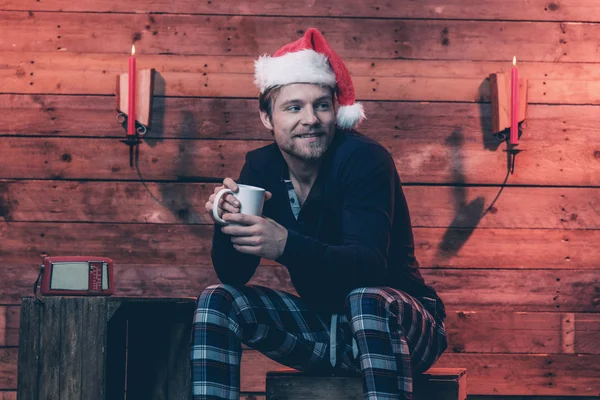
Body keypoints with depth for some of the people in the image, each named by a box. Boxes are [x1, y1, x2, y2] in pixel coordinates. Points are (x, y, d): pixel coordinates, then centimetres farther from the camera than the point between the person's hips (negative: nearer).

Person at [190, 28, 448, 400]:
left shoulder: (364, 158, -19)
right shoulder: (261, 167, -3)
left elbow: (369, 264, -32)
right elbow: (233, 275, -6)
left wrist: (286, 245, -47)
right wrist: (227, 222, -27)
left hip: (394, 320, -4)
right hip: (323, 332, 5)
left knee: (367, 299, -37)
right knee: (217, 301, -12)